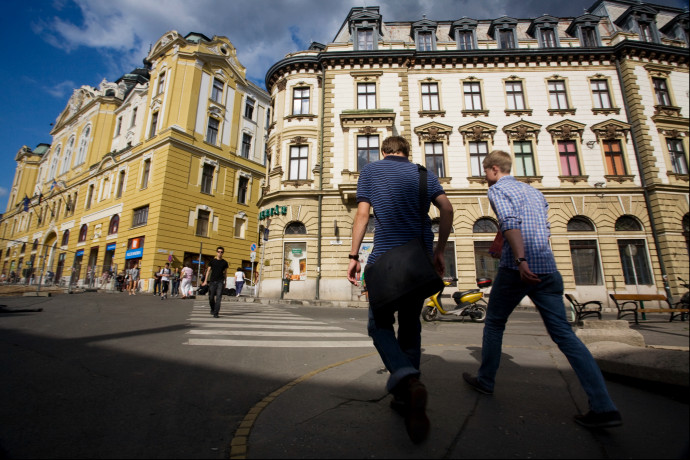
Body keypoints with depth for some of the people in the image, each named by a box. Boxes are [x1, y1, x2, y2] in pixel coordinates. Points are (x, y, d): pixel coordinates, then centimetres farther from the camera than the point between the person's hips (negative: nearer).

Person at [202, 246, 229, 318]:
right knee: (211, 297, 6)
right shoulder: (212, 261, 5)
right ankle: (212, 309, 32)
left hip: (220, 282, -1)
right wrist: (205, 281, 1)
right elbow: (208, 271, 7)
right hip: (212, 281, 1)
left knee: (218, 297, -9)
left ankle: (216, 313, -7)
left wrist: (225, 282, 14)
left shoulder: (224, 262, 6)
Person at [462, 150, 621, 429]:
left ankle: (485, 380, 24)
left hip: (517, 269, -6)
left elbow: (510, 222, -18)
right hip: (548, 269, 7)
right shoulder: (534, 191, 23)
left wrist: (520, 260, -27)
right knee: (564, 334, 7)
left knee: (494, 324, 11)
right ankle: (604, 407, 2)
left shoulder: (497, 189, 0)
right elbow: (545, 230, 24)